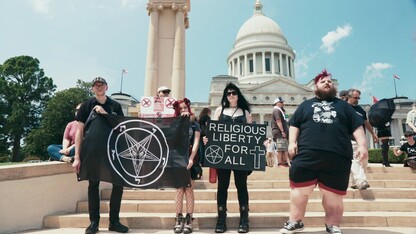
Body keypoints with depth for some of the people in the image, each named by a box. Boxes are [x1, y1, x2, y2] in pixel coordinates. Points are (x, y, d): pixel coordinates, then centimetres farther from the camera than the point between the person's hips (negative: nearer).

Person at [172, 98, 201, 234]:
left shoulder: (194, 125, 7)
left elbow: (196, 142, -2)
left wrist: (191, 158, -16)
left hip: (190, 160, -1)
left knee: (189, 190, 1)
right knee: (179, 189, 2)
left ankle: (189, 220, 6)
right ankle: (179, 220, 8)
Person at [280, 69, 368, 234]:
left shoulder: (343, 106, 20)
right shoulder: (306, 105, 19)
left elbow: (357, 126, 14)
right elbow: (294, 125, 14)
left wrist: (362, 145, 1)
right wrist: (292, 142, 0)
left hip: (337, 157, 1)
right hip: (307, 155, 0)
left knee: (333, 194, 6)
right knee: (300, 190, 1)